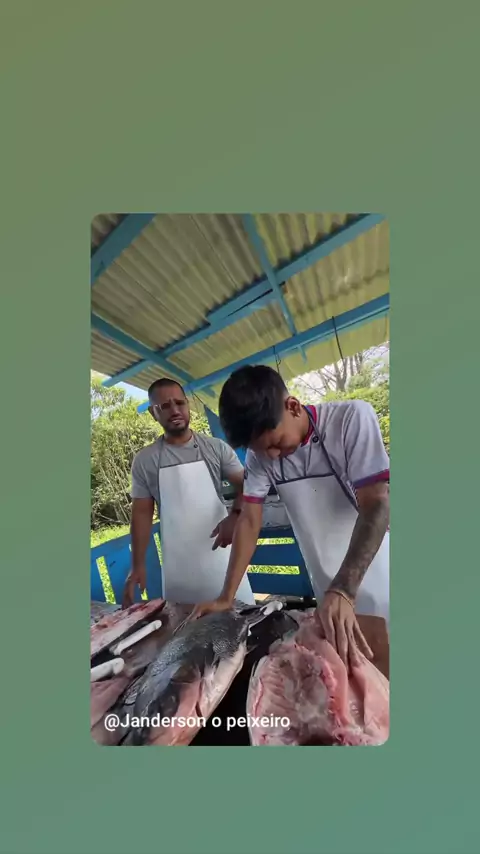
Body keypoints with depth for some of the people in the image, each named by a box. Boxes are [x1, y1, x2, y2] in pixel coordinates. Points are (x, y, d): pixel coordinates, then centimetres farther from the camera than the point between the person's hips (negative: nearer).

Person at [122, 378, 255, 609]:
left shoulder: (216, 448, -5)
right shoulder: (144, 461, -1)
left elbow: (244, 485, -3)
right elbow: (142, 513, 3)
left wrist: (235, 516, -21)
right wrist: (137, 566, 1)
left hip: (221, 555, 0)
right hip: (177, 565, 1)